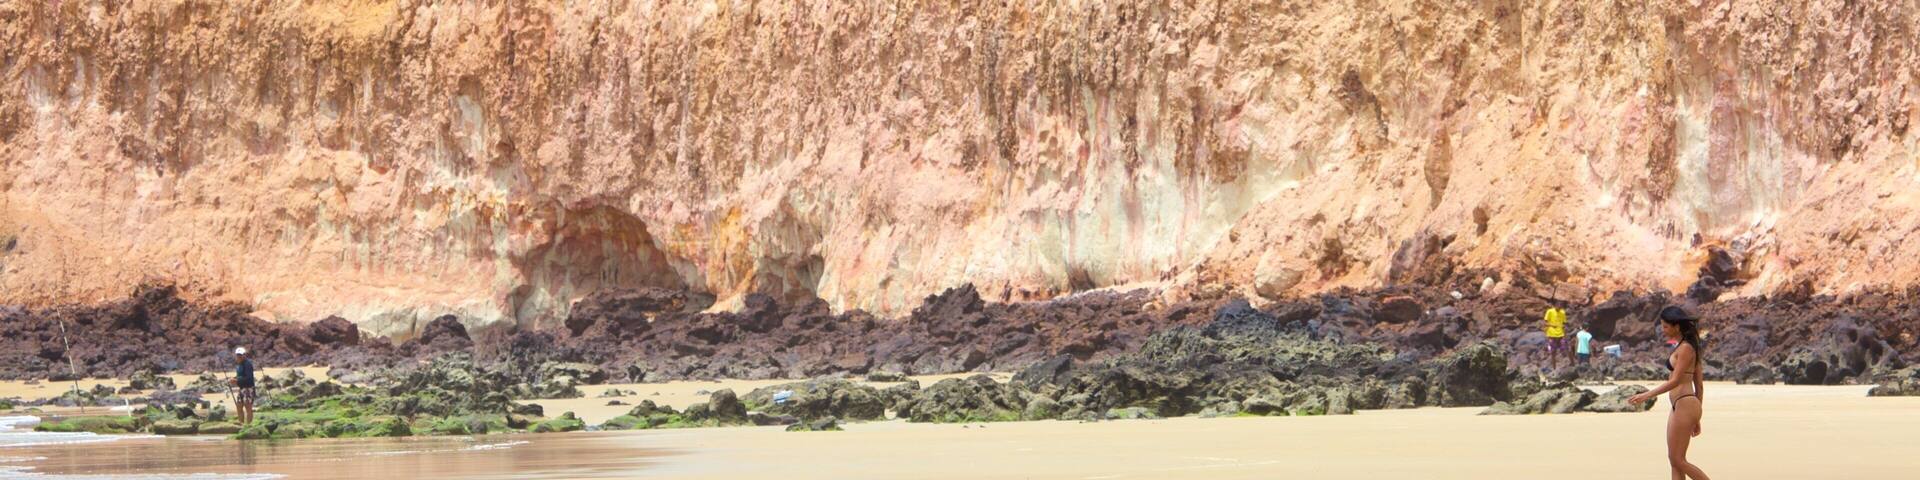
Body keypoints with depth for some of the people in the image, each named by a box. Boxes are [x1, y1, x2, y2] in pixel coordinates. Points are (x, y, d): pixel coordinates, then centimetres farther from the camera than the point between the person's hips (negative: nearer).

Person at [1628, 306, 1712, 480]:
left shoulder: (1685, 348, -12)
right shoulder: (1688, 347, 17)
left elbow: (1675, 381, -19)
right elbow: (1699, 385, 18)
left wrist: (1648, 395, -22)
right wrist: (1696, 419, 21)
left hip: (1685, 406, -10)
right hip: (1679, 407, 10)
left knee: (1678, 460, -6)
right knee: (1674, 460, 9)